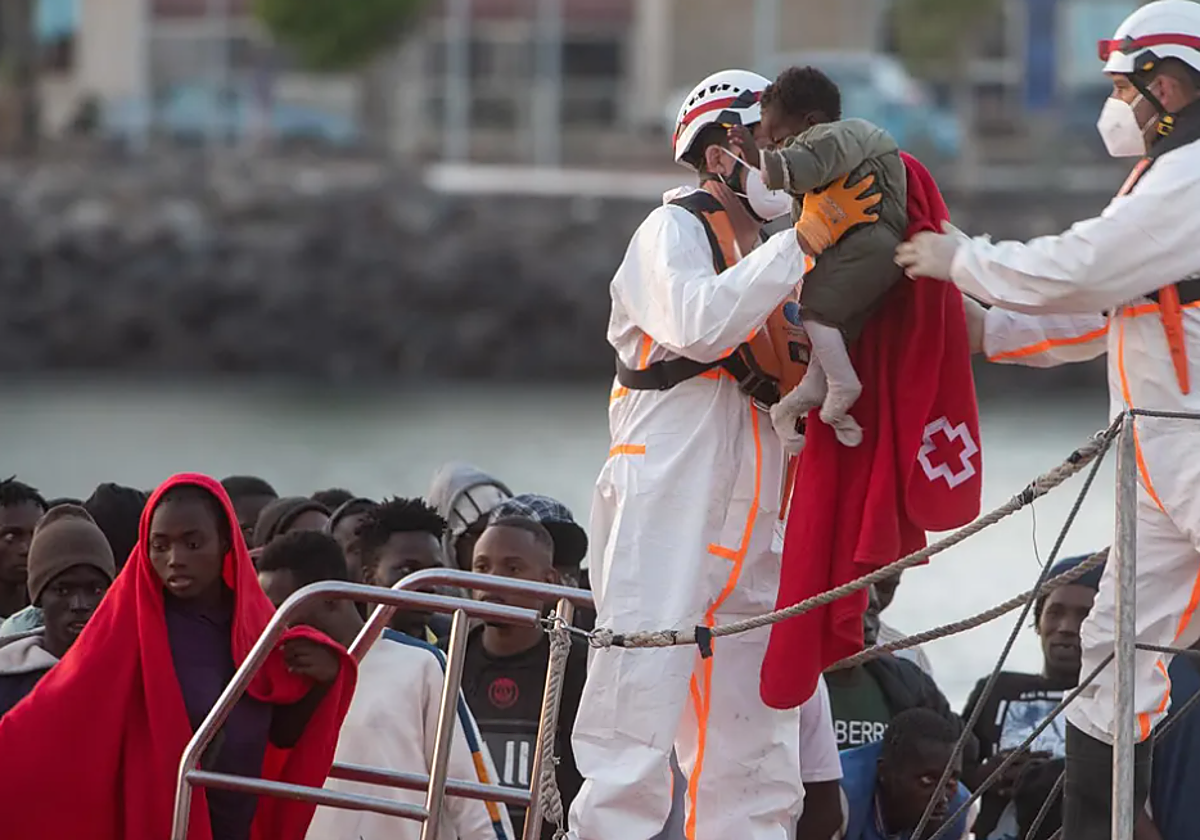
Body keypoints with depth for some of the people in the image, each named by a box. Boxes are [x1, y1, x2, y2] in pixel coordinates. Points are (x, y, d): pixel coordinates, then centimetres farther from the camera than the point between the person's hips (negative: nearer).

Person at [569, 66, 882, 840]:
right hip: (667, 519, -8)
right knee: (638, 740, -13)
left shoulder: (771, 256, 23)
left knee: (756, 775, 5)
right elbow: (701, 326, -22)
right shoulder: (672, 232, 0)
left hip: (752, 531, 8)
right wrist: (807, 239, -22)